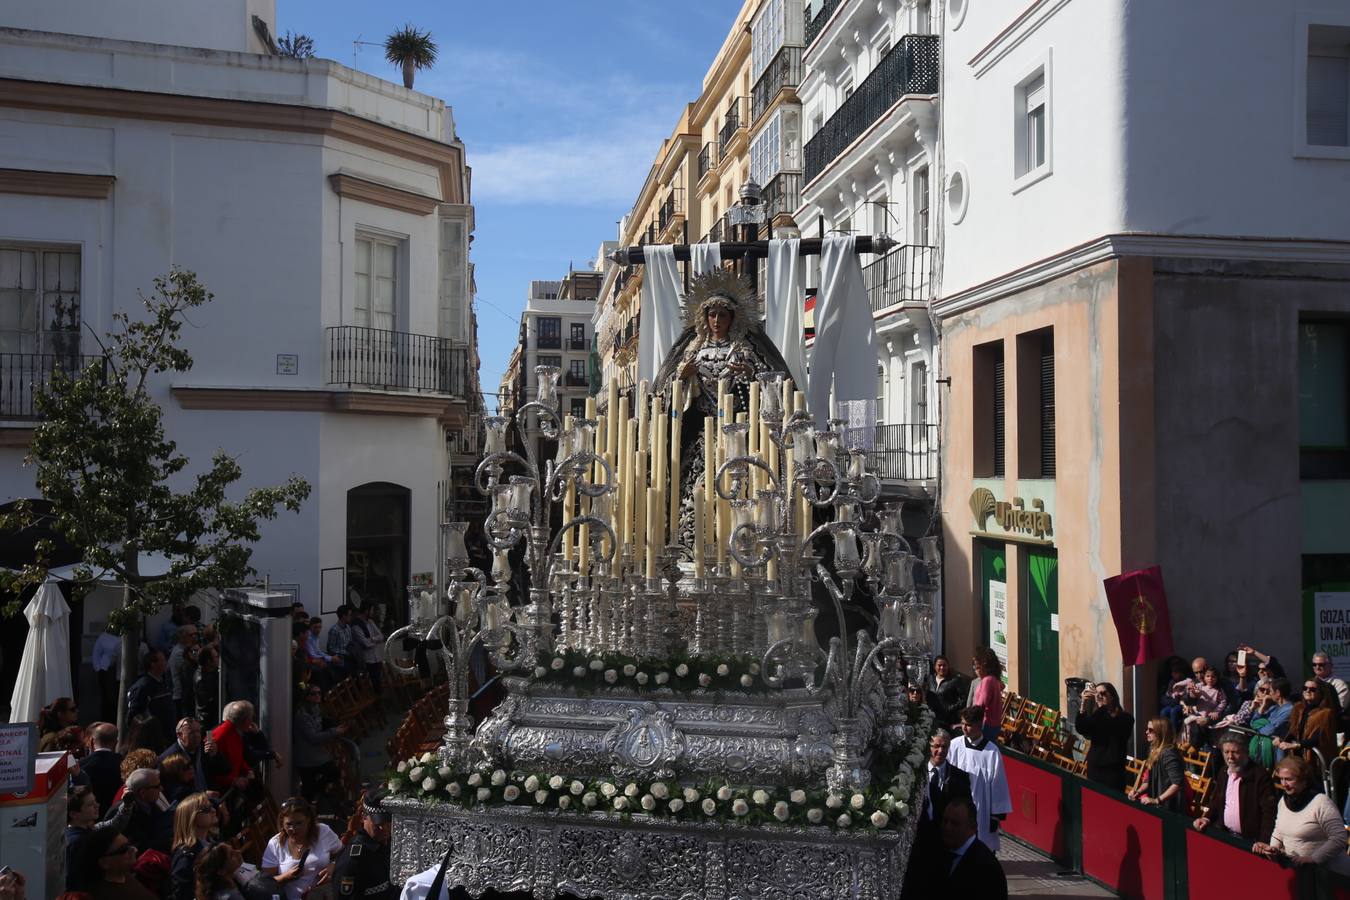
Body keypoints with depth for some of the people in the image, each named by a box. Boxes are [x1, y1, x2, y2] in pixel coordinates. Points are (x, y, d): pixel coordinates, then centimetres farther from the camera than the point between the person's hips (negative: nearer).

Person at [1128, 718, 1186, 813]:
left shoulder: (1168, 754, -19)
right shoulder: (1154, 749, 9)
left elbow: (1177, 784, -25)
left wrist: (1157, 800, -24)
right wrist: (1138, 791, 3)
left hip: (1167, 806, -8)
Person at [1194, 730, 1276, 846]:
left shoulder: (1260, 776, -11)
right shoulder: (1224, 773, 9)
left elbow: (1269, 813, -14)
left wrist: (1263, 842, -22)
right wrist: (1207, 818, 5)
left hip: (1249, 840, -6)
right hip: (1224, 835, 6)